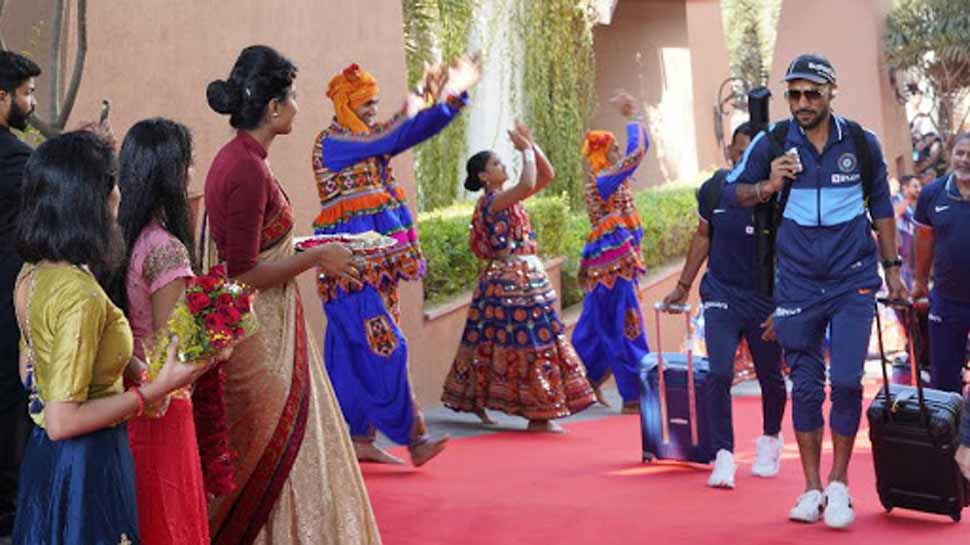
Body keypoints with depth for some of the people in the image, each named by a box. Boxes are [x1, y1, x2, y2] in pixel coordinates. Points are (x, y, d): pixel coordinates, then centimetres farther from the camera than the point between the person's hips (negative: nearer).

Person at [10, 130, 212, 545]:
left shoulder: (31, 275, 1)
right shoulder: (80, 295, -26)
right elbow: (63, 421, -26)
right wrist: (156, 390, -20)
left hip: (43, 459, 9)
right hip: (87, 464, -9)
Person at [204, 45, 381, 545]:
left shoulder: (236, 158, 8)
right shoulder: (247, 170, -21)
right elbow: (243, 274, -23)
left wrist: (309, 252, 13)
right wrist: (317, 257, -15)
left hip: (263, 329, 9)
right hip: (262, 335, -9)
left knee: (280, 448, 18)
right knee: (275, 453, 3)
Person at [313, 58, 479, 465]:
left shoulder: (368, 139, 16)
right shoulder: (330, 142, -9)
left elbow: (419, 130, 8)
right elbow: (387, 140, -19)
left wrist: (455, 94, -3)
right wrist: (411, 110, -4)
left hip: (377, 260, 9)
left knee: (359, 352, 9)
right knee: (386, 347, -10)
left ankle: (360, 439, 13)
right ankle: (412, 437, -8)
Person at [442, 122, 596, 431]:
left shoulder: (509, 199, 14)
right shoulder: (491, 201, -12)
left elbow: (547, 175, 16)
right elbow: (528, 185, -30)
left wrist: (532, 145, 7)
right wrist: (526, 150, -16)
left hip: (526, 278, 9)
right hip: (512, 280, -9)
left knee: (494, 343, 13)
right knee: (531, 342, -7)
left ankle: (477, 401, 22)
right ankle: (538, 415, -4)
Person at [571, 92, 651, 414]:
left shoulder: (611, 177, 13)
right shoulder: (602, 180, -14)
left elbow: (639, 149, 20)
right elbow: (637, 152, -21)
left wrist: (634, 113, 14)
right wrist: (631, 117, -9)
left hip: (611, 263, 10)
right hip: (614, 263, -10)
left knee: (600, 325, 15)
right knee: (624, 327, -5)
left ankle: (587, 380, 25)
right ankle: (634, 396, -1)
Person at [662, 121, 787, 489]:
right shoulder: (714, 190, -3)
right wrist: (683, 286, 17)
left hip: (765, 298, -1)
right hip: (721, 293, 1)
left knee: (770, 376, 12)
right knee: (719, 373, -12)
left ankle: (771, 438, 39)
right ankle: (723, 455, -5)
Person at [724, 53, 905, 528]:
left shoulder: (861, 143, -1)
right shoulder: (771, 144, -3)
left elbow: (881, 205, 11)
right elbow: (732, 190, 7)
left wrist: (892, 267, 11)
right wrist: (766, 187, -13)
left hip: (853, 282, 0)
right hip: (798, 287, 1)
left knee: (846, 382, -8)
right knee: (806, 389, 6)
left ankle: (839, 486, 9)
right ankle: (812, 489, 18)